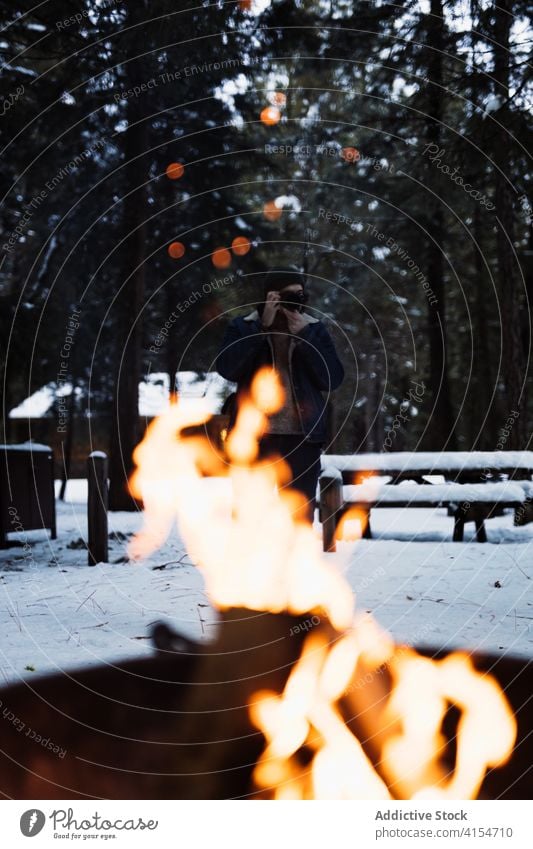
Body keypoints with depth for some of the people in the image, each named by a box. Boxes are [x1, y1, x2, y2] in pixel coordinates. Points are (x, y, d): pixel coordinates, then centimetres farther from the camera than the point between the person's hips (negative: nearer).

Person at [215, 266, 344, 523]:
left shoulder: (315, 329, 9)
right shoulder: (243, 327, 5)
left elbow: (334, 378, -2)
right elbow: (227, 368, -12)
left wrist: (303, 336, -10)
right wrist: (262, 328, -14)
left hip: (303, 436, 2)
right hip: (254, 435, -1)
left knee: (300, 513, 5)